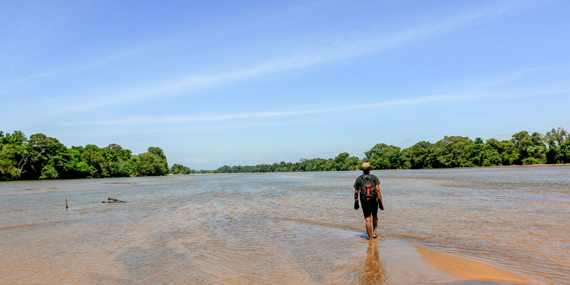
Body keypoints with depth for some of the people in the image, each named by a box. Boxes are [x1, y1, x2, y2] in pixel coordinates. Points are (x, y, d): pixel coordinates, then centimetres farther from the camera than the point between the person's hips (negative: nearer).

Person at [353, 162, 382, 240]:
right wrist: (381, 202, -8)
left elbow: (356, 192, 4)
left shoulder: (358, 179, 7)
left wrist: (356, 203, 13)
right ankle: (374, 233, 19)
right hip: (374, 199, 0)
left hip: (364, 200, 0)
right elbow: (378, 190, -8)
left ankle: (370, 238, -3)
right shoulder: (374, 177, 4)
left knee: (368, 220, -1)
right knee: (375, 216, 25)